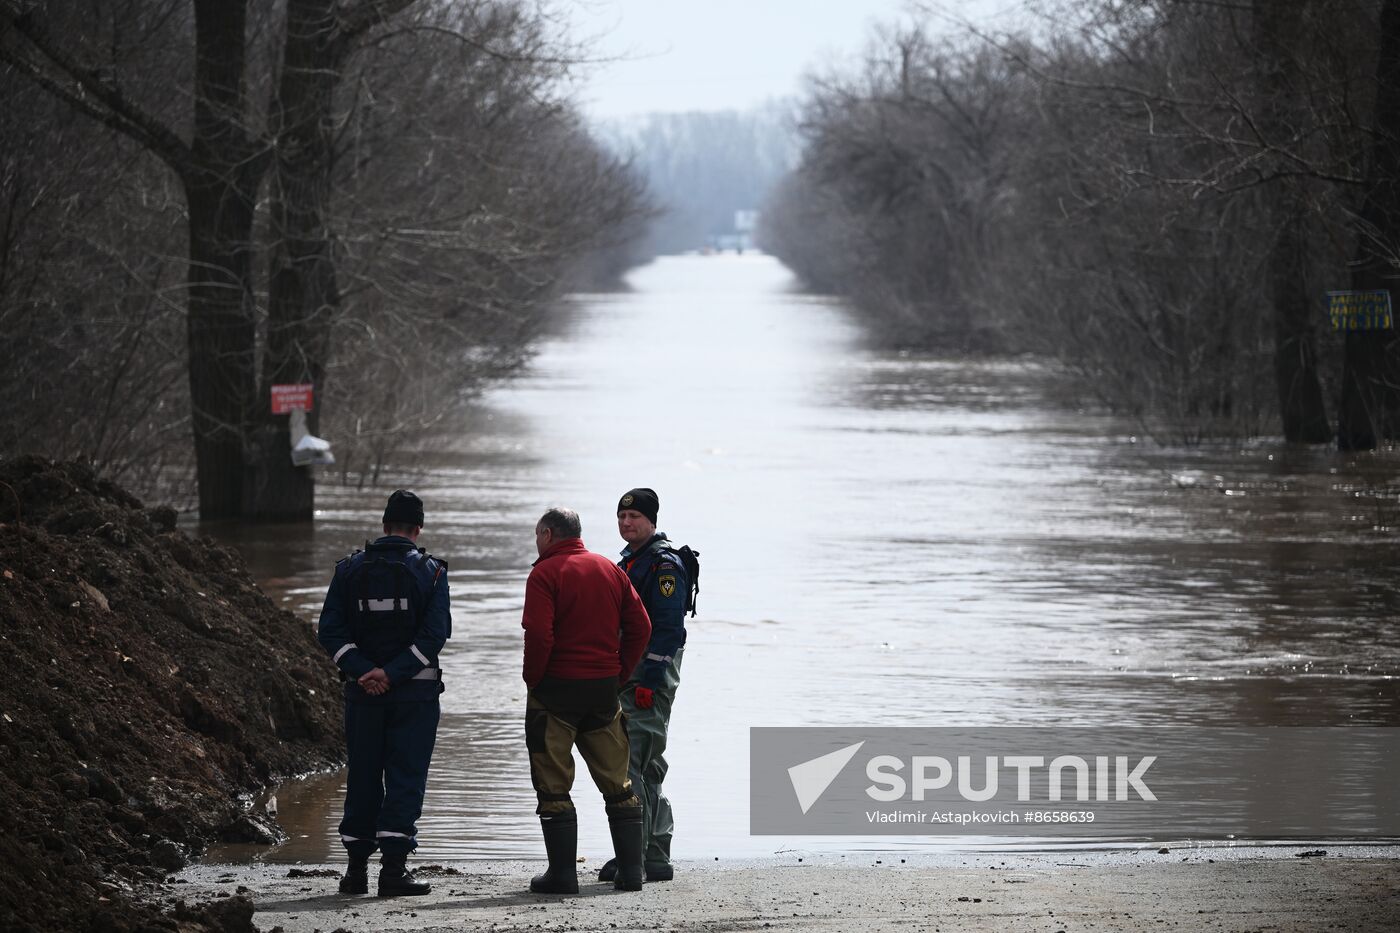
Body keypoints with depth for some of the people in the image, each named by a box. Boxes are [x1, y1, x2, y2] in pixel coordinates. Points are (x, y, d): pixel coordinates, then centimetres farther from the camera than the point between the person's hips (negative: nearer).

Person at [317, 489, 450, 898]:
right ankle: (393, 868, -7)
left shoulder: (351, 569, 4)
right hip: (415, 691, -2)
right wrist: (392, 673, -14)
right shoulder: (430, 571, -3)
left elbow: (330, 630, -3)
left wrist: (362, 670, -10)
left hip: (363, 691, 2)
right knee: (406, 778, 0)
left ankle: (357, 868, 12)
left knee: (362, 778, 11)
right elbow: (435, 632, -13)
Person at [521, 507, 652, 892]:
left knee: (553, 786, 1)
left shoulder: (545, 573, -9)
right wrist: (618, 673, 11)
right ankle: (630, 870, 10)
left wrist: (532, 679, -5)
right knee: (617, 783, 11)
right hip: (604, 689, 5)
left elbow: (538, 635, -19)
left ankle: (563, 872, -2)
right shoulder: (610, 570, 10)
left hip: (556, 687, -5)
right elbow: (640, 627, 7)